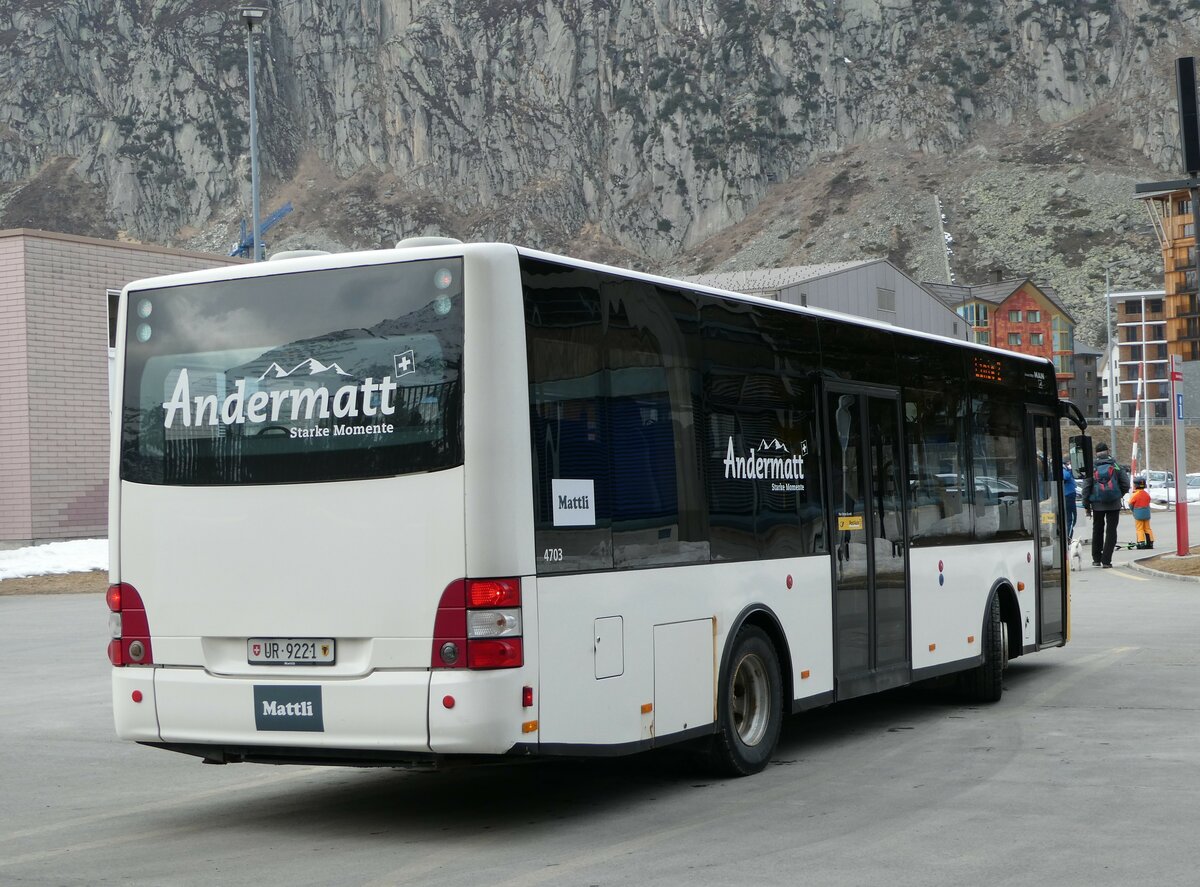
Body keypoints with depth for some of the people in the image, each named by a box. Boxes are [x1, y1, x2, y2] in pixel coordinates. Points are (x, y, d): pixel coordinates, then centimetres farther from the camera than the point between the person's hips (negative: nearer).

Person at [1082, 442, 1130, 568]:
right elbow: (1126, 485, -3)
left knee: (1097, 530, 17)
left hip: (1097, 505, 1)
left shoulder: (1091, 468, -2)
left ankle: (1096, 559, 22)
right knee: (1111, 531, 3)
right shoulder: (1116, 467, -3)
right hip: (1114, 505, -1)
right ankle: (1106, 560, -3)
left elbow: (1086, 488, -4)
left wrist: (1086, 505, 4)